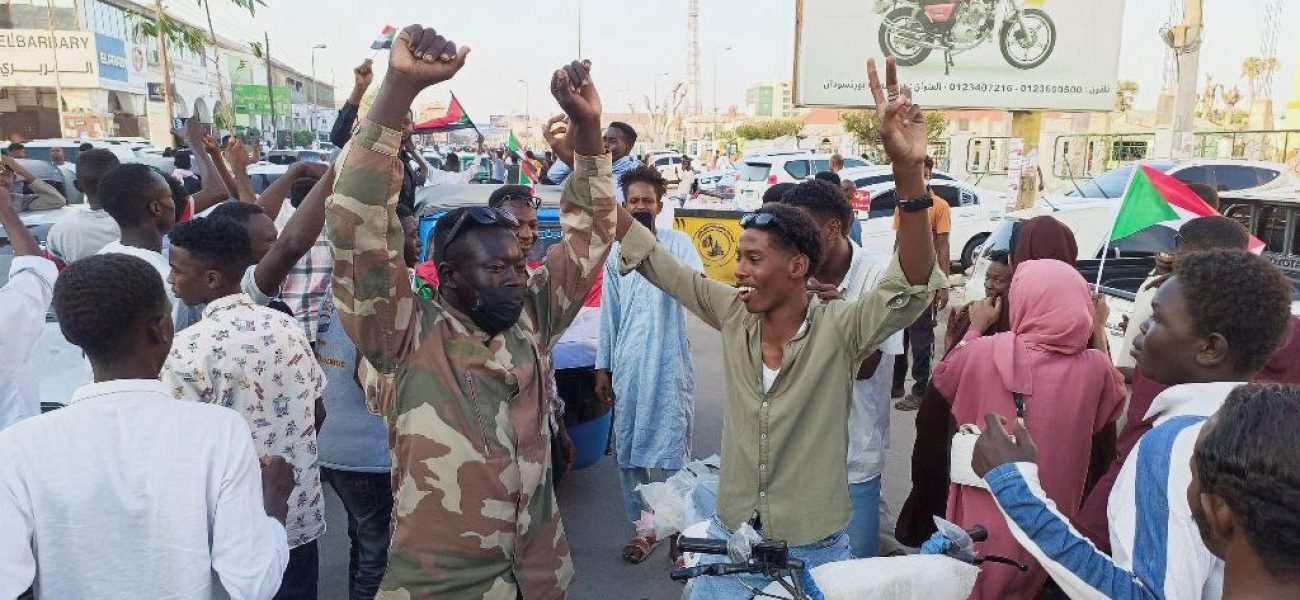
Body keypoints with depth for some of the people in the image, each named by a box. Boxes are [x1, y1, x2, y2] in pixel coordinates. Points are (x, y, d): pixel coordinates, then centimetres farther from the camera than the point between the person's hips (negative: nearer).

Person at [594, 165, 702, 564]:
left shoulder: (677, 242, 0)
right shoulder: (616, 251, 10)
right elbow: (609, 313, 12)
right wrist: (603, 366, 9)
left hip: (669, 362, -3)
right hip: (627, 364, 4)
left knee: (673, 445, 0)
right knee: (628, 447, 8)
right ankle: (643, 527, 23)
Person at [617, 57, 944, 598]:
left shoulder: (840, 331, -17)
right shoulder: (733, 315, -6)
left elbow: (912, 286, -32)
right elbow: (654, 259, -4)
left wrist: (908, 172, -45)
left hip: (814, 553, -3)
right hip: (729, 541, 3)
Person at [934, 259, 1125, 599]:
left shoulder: (983, 352, -19)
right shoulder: (1095, 367, -16)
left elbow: (943, 380, 3)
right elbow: (1113, 407, 8)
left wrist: (976, 328, 13)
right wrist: (1099, 332, 10)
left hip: (984, 515, -1)